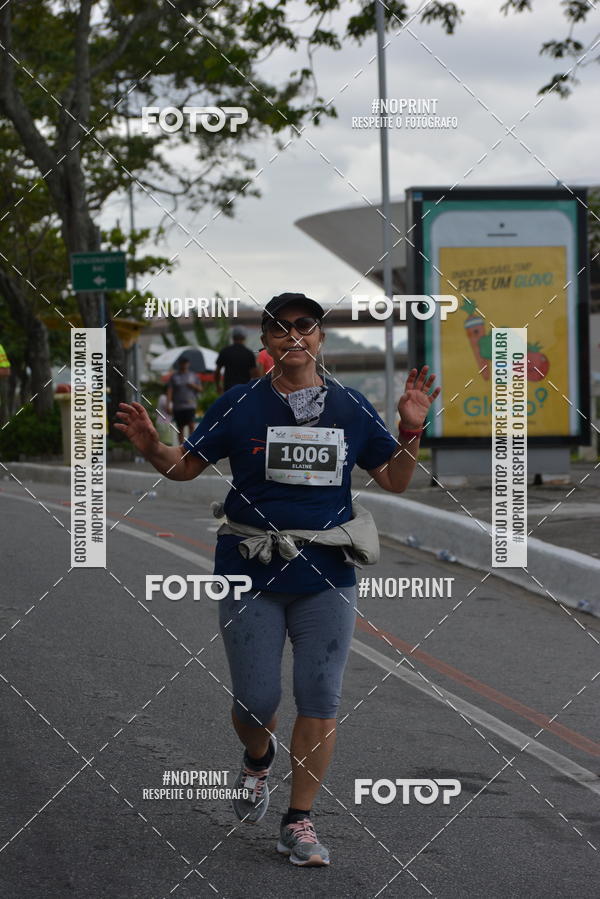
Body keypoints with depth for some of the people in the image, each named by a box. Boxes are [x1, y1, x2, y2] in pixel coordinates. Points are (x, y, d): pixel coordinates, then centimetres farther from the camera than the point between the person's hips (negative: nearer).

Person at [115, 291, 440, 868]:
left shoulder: (350, 408, 6)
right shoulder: (239, 406, 1)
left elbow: (395, 480, 10)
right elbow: (184, 467, 5)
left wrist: (411, 430, -6)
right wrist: (149, 446, -15)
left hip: (326, 576, 1)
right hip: (251, 574, -1)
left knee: (320, 698, -2)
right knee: (255, 703, 0)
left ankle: (299, 822, 8)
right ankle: (258, 757, 37)